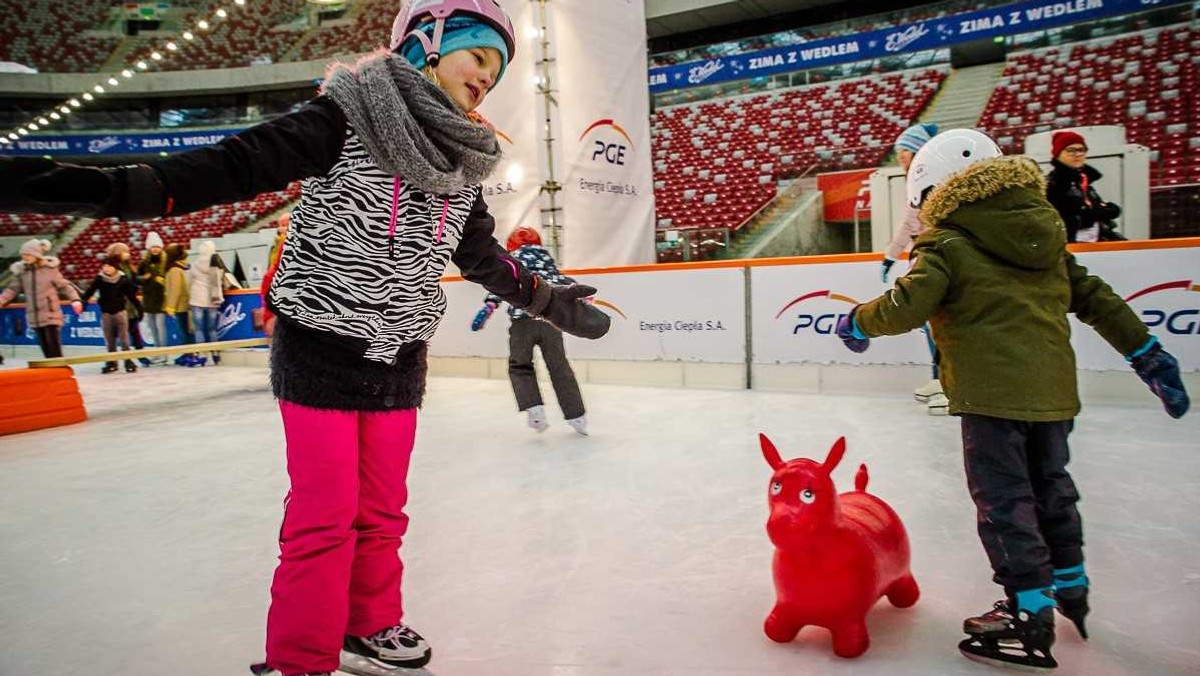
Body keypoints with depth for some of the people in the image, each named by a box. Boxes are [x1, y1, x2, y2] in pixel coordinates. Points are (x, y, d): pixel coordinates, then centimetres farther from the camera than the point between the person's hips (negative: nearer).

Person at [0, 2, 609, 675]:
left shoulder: (464, 164, 9)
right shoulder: (349, 116, -9)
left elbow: (485, 256, 19)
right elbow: (241, 164, -16)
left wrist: (555, 303, 26)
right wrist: (112, 186, -28)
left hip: (400, 361, 6)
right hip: (322, 347, -5)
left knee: (382, 508, 15)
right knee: (325, 515, 0)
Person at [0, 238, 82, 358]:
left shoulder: (50, 268, -6)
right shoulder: (21, 270, 5)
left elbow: (64, 286, -1)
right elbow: (13, 289, 11)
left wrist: (75, 300, -13)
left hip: (50, 314, -4)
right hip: (34, 316, 5)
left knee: (54, 347, -7)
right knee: (44, 346, 10)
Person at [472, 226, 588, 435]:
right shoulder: (546, 257, 22)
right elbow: (564, 281, 19)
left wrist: (488, 307, -9)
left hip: (523, 319, -2)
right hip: (550, 317, 3)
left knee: (519, 365, 13)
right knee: (559, 367, 10)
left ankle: (534, 409, -7)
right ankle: (576, 416, 10)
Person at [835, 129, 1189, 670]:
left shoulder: (945, 246, -8)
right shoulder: (1047, 239, 14)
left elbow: (907, 307, -18)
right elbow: (1096, 299, 17)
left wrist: (858, 322, 0)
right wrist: (1149, 356, 22)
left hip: (991, 393, -8)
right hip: (1053, 391, 8)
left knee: (1003, 500, 1)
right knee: (1050, 487, 23)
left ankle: (1031, 616, 6)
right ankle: (1070, 587, 40)